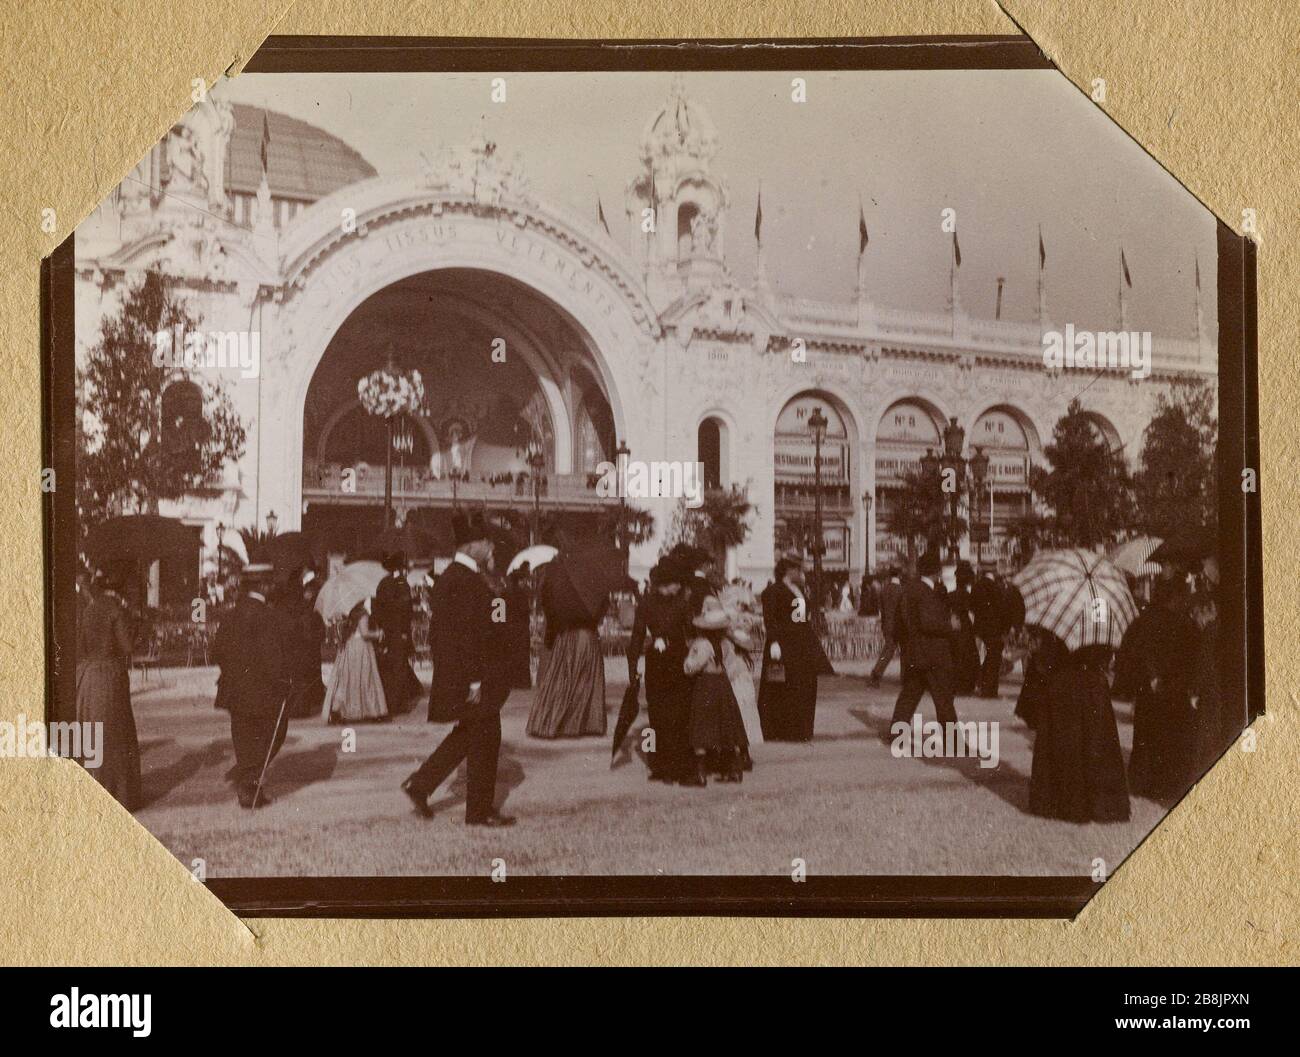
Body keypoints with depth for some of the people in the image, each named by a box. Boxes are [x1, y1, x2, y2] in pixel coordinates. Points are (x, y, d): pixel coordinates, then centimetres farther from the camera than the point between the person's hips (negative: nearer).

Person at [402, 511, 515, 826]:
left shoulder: (448, 577, 11)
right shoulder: (468, 581, -20)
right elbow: (468, 633, -23)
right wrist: (475, 680, -22)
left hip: (451, 675, 10)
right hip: (474, 676, -10)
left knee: (468, 734, 21)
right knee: (485, 738, 2)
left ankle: (420, 784, 18)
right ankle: (481, 810, 10)